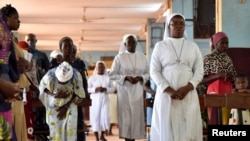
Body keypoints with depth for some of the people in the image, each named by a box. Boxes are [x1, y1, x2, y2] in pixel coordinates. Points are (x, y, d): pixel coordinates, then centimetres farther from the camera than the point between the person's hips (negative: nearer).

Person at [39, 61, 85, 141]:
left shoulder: (76, 75, -25)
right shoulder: (49, 76, -27)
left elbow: (78, 94, -11)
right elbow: (42, 88, -7)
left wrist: (66, 106, -13)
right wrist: (53, 94, -24)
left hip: (70, 105, 0)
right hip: (54, 105, 0)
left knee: (69, 129, -6)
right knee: (55, 128, -1)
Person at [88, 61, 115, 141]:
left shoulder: (108, 78, 9)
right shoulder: (92, 78, 5)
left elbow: (113, 89, 7)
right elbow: (87, 89, -1)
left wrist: (105, 89, -11)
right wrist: (95, 89, -16)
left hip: (104, 100, 1)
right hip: (95, 100, -1)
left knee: (105, 117, -7)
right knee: (95, 117, -2)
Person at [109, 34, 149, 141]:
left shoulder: (142, 57, 8)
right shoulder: (119, 57, 0)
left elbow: (147, 73, 11)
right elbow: (112, 75, -1)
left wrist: (140, 78, -10)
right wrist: (126, 77, -14)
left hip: (138, 91, 2)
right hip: (124, 91, -2)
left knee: (136, 115, 1)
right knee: (125, 115, -4)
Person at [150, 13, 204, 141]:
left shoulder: (193, 46, 11)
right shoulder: (160, 46, 6)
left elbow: (199, 71, 6)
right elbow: (154, 71, 1)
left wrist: (187, 88, -10)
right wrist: (168, 89, -12)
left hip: (188, 94, 2)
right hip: (166, 94, -1)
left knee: (189, 128, -2)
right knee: (167, 129, -3)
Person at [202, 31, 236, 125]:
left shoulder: (228, 59, 12)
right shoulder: (208, 58, -3)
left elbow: (233, 78, 19)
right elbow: (202, 80, -8)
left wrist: (230, 77, -4)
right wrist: (218, 76, -19)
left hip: (227, 92, 5)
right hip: (214, 92, -5)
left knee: (225, 121, 7)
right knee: (214, 121, -2)